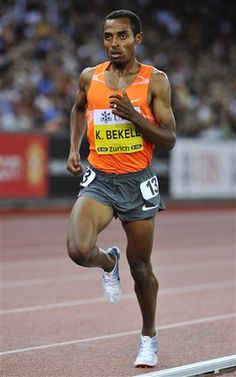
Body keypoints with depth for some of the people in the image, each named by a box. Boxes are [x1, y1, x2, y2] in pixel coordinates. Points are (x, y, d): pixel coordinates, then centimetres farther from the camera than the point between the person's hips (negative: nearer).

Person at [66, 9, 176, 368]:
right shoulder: (90, 77, 2)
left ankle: (149, 338, 33)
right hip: (99, 179, 1)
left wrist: (133, 115, -21)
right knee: (79, 250, -23)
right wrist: (74, 148, 12)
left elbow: (169, 139, -8)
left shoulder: (155, 80, -6)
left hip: (138, 182, -1)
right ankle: (108, 262, 16)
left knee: (140, 265, 9)